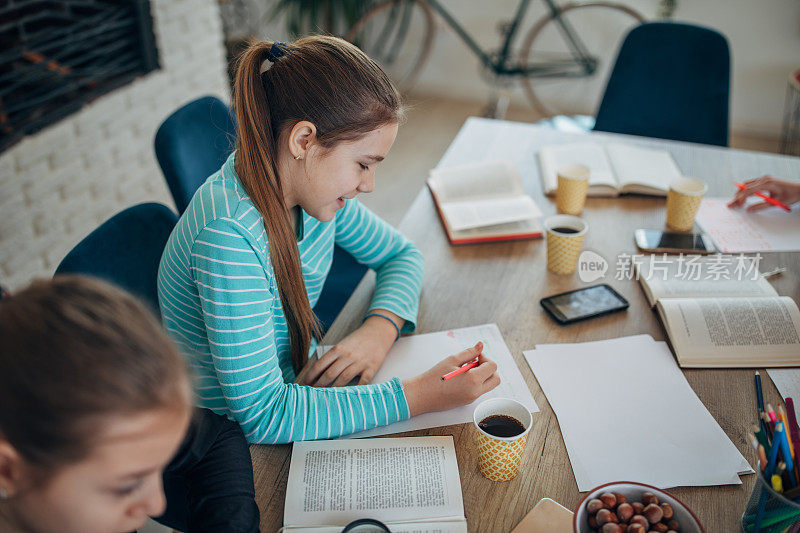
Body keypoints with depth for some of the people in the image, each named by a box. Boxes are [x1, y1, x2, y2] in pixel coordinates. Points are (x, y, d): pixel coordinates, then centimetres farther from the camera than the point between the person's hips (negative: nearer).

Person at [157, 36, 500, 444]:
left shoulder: (315, 186, -8)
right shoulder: (228, 235, -32)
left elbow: (401, 255, 7)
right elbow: (262, 415, -32)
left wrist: (380, 329, -13)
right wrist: (421, 396, -31)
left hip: (302, 383, 6)